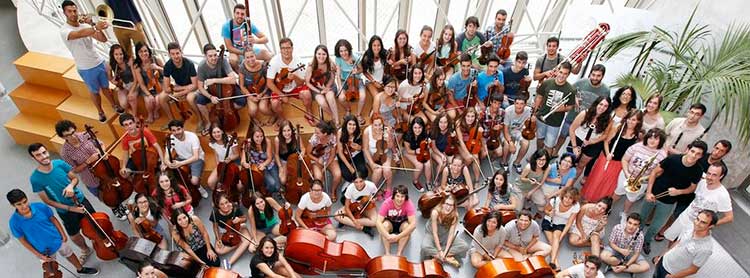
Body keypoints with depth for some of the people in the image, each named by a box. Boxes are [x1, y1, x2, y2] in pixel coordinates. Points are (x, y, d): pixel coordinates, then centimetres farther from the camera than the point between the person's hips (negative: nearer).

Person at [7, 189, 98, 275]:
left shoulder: (40, 206, -21)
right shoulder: (14, 222, -23)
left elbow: (53, 219, -4)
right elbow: (23, 240, -12)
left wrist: (63, 234, -3)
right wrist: (39, 255, -11)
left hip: (57, 240, 2)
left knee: (69, 254, 26)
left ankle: (80, 268, 52)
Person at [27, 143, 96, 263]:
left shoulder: (60, 163, -15)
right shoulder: (35, 178, -20)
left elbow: (75, 178, -1)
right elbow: (47, 201, -14)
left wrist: (71, 185, -24)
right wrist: (70, 208, -19)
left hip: (80, 200, 2)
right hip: (65, 211, -1)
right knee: (74, 236, 15)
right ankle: (85, 250, 46)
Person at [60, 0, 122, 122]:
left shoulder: (86, 26, 0)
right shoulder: (64, 30, -16)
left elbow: (103, 39, -9)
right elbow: (80, 34, -39)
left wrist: (92, 25, -20)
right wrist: (96, 27, -55)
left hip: (99, 63, 3)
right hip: (86, 69, -3)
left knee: (105, 87, 19)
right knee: (95, 92, 12)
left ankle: (115, 105, 38)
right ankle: (100, 112, 30)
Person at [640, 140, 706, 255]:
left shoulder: (697, 171, -17)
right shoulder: (672, 159, -22)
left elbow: (692, 188, -1)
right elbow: (654, 173, -11)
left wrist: (678, 191, -22)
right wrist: (648, 192, -13)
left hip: (668, 202, 1)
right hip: (653, 194, 0)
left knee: (656, 226, 14)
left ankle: (647, 241, 42)